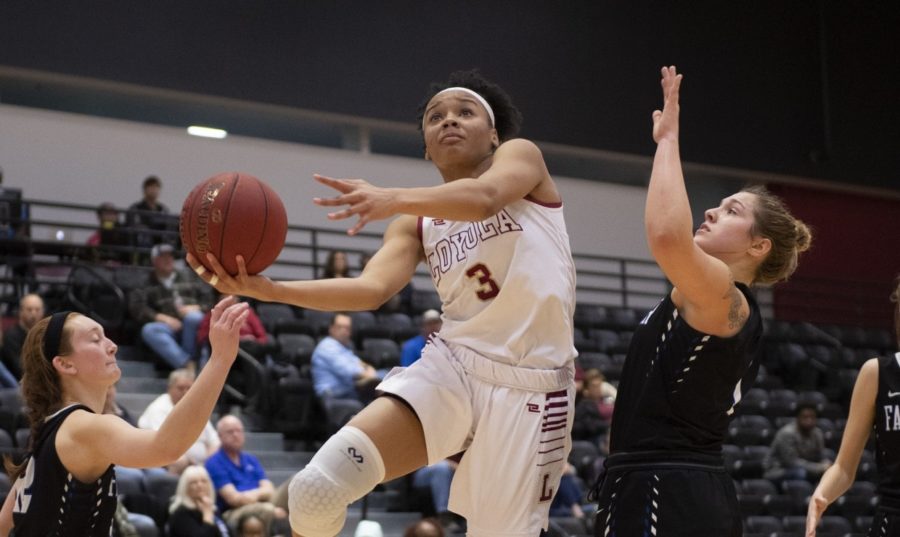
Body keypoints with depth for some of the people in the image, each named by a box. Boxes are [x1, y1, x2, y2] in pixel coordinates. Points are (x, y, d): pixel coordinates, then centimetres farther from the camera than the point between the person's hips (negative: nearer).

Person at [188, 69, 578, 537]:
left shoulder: (519, 155, 4)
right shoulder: (418, 224, 15)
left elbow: (485, 198, -21)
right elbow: (373, 288, -3)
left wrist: (393, 199, -40)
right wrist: (269, 290, -19)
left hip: (530, 381, -3)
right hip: (453, 365, 4)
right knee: (317, 490, -16)